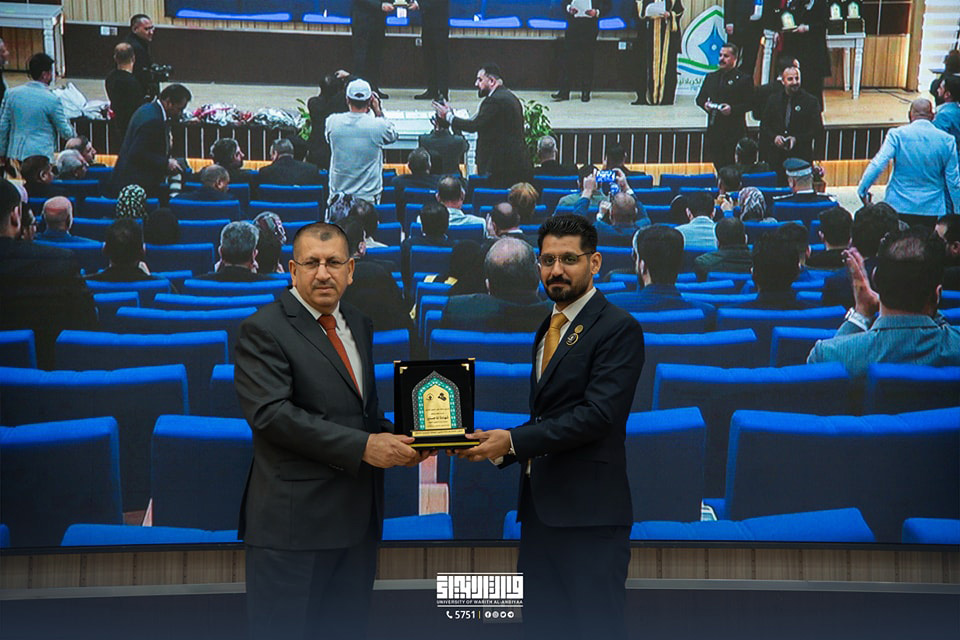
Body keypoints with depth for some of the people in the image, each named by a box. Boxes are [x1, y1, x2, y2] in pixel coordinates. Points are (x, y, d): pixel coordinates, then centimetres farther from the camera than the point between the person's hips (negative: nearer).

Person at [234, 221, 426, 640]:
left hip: (359, 514, 7)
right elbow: (271, 413, -21)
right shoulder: (263, 330, -10)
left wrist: (394, 439, -1)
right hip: (294, 518, -7)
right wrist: (362, 446, -22)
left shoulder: (359, 326, 15)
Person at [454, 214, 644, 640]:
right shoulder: (547, 329, 18)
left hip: (588, 510, -8)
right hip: (539, 507, 8)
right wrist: (499, 446, 3)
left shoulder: (618, 329, -9)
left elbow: (598, 414, -19)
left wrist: (513, 441, -19)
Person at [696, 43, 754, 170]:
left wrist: (732, 109, -19)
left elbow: (750, 103, -5)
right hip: (713, 129, 5)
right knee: (717, 164, 6)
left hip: (733, 132, -5)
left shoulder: (744, 79, 0)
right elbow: (700, 98, 19)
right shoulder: (711, 77, 17)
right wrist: (705, 104, -4)